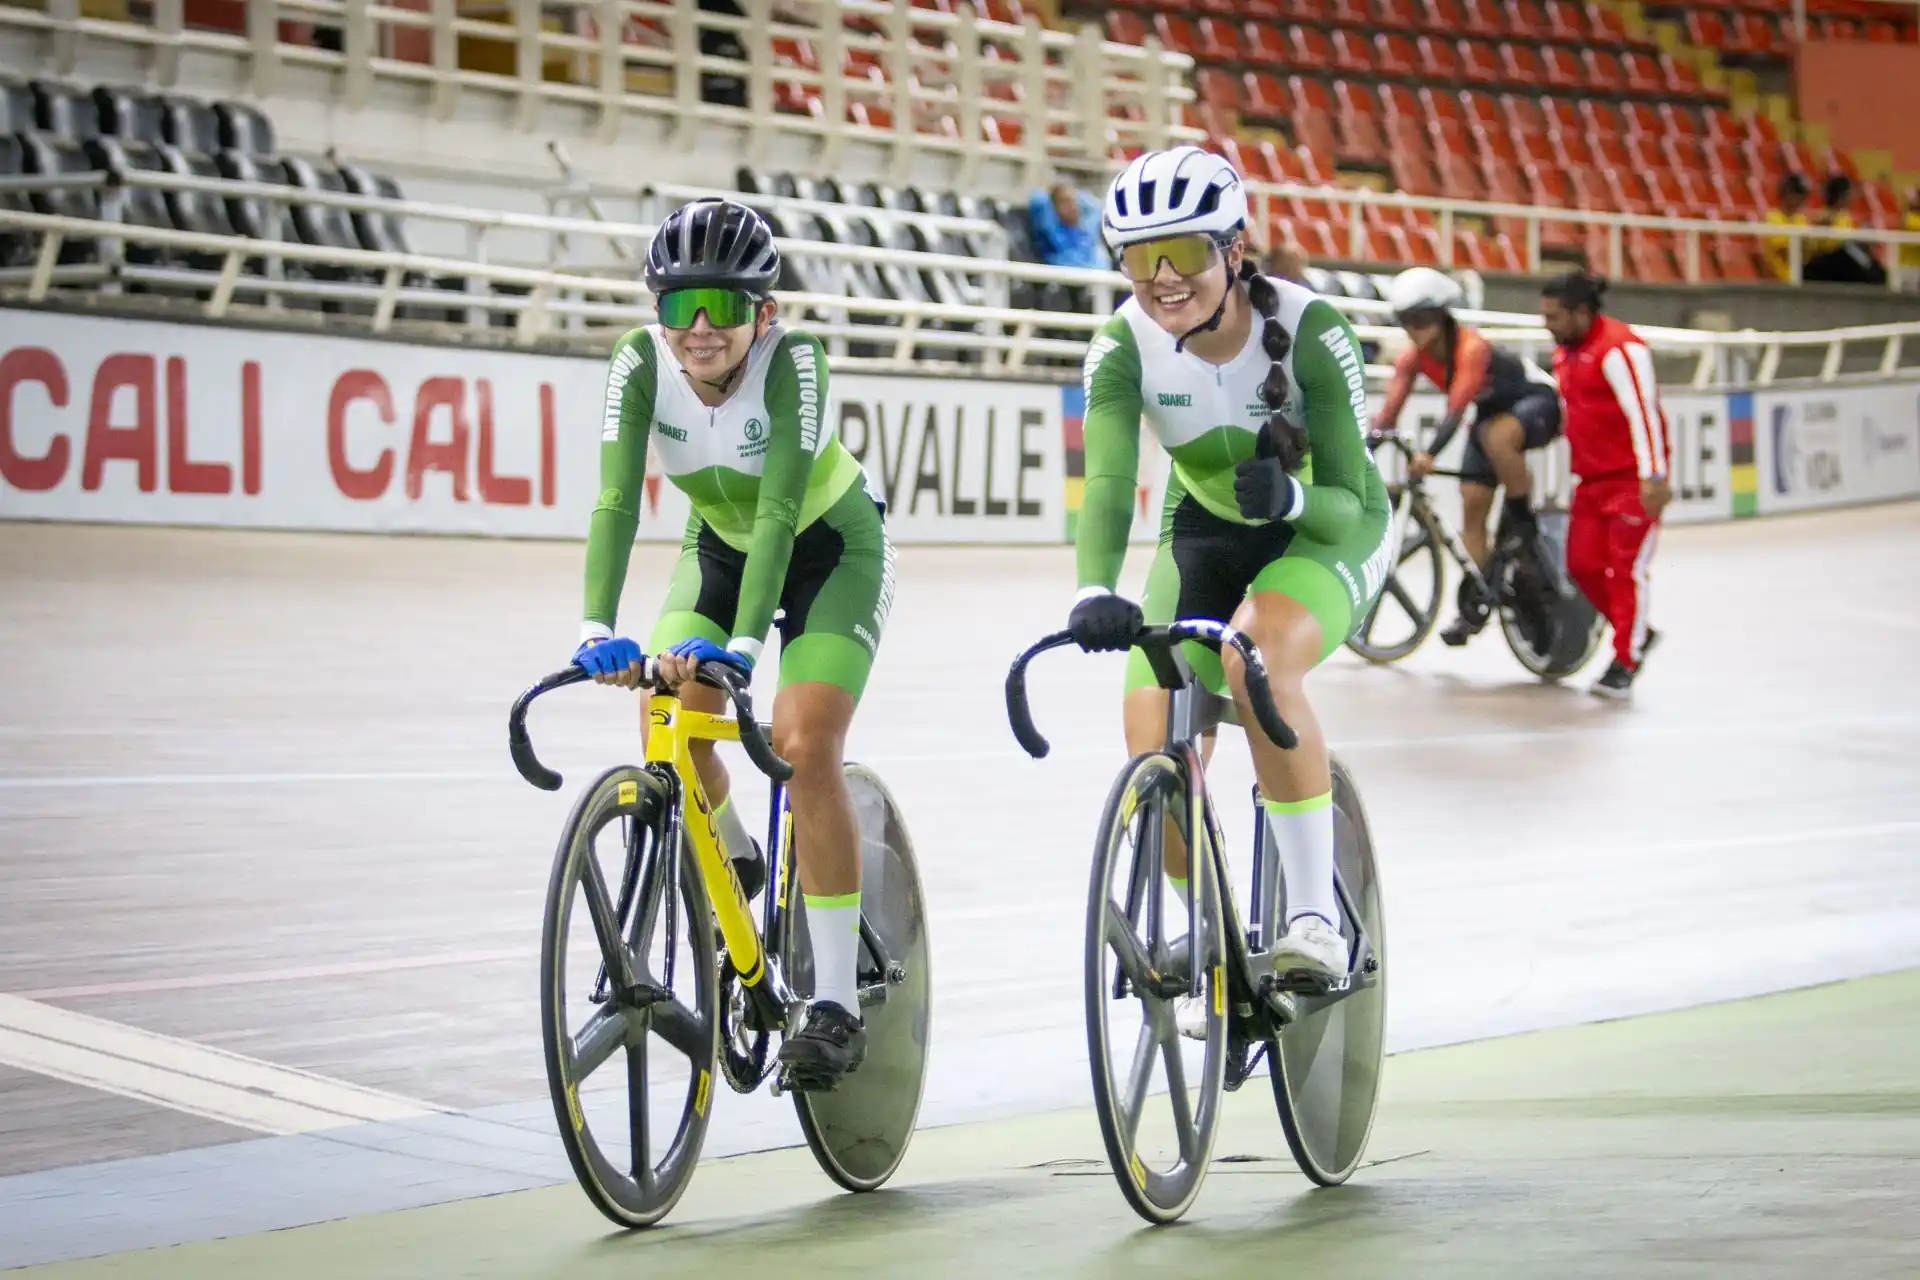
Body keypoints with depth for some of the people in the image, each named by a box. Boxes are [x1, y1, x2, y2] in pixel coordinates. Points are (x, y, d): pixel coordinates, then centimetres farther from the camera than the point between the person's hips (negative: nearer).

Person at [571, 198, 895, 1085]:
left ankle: (837, 1004, -16)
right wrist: (597, 628, -45)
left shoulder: (792, 359, -31)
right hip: (720, 544, 4)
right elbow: (616, 501, -31)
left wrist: (744, 642, -50)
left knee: (805, 746, -21)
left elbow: (780, 508, -39)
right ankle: (734, 868, 16)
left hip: (829, 548, -4)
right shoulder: (641, 363, -23)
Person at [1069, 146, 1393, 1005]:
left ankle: (1315, 916, -25)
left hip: (1328, 532, -3)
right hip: (1206, 531, 4)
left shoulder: (1311, 332, -29)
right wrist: (1094, 592, -54)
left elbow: (1354, 506, -29)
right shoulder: (1124, 346, -22)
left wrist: (1291, 497, -52)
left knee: (1257, 659, -35)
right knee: (1156, 760, -12)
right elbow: (1108, 483, -35)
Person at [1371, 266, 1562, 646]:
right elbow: (1389, 411, -16)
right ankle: (1472, 607, 3)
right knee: (1472, 506, -3)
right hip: (1493, 412, 7)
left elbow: (1457, 407, -42)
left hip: (1536, 402, -7)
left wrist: (1429, 454, -54)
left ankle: (1523, 520, -18)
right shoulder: (1413, 357, -12)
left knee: (1495, 437, -40)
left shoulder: (1471, 347, -32)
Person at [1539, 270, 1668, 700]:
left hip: (1635, 478, -9)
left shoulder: (1618, 349, -17)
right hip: (1593, 478, 9)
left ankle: (1625, 662, 0)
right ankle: (1637, 633, 23)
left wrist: (1654, 476, -28)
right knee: (1583, 565, 4)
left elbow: (1643, 412, -23)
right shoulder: (1566, 351, 13)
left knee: (1626, 568, -7)